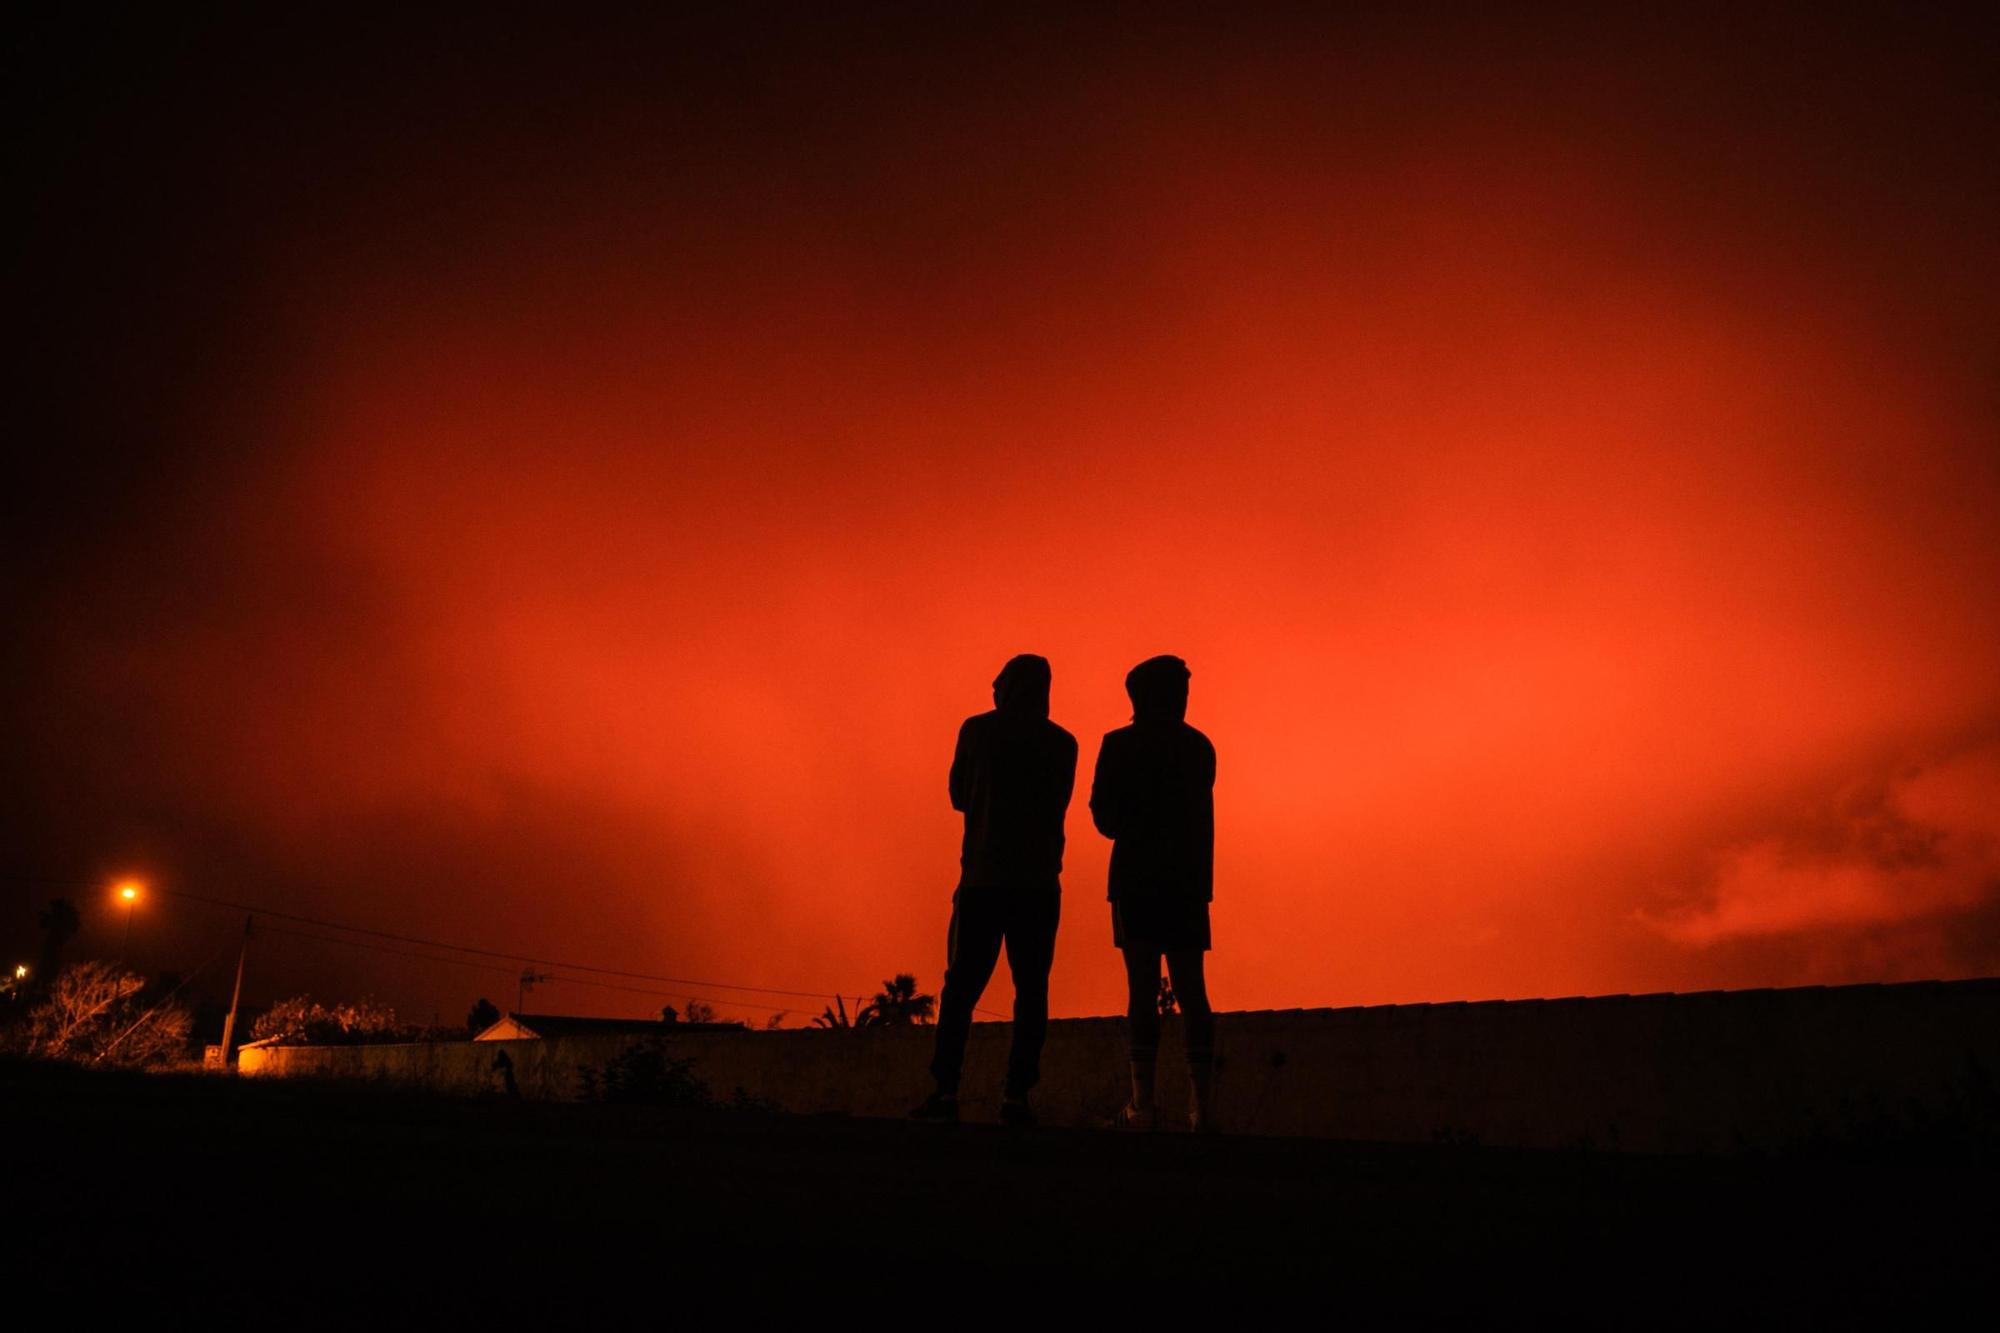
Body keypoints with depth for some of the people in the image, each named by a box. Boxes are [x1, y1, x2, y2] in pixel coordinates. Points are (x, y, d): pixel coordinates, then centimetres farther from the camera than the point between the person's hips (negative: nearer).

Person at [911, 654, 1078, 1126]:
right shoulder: (1062, 743, 6)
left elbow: (959, 796, 10)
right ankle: (1017, 1095, -2)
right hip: (1038, 879, 1)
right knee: (1031, 988, 3)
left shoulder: (977, 730, 1)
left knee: (961, 985, 3)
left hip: (983, 875, -1)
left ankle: (946, 1091, -2)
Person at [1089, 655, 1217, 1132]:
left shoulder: (1120, 744, -3)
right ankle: (1203, 1102, 4)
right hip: (1189, 878, 4)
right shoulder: (1199, 747, 10)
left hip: (1137, 878, -4)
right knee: (1190, 988, 7)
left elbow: (1104, 815, -1)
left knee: (1143, 987, -4)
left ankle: (1142, 1101, -6)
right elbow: (1199, 817, 15)